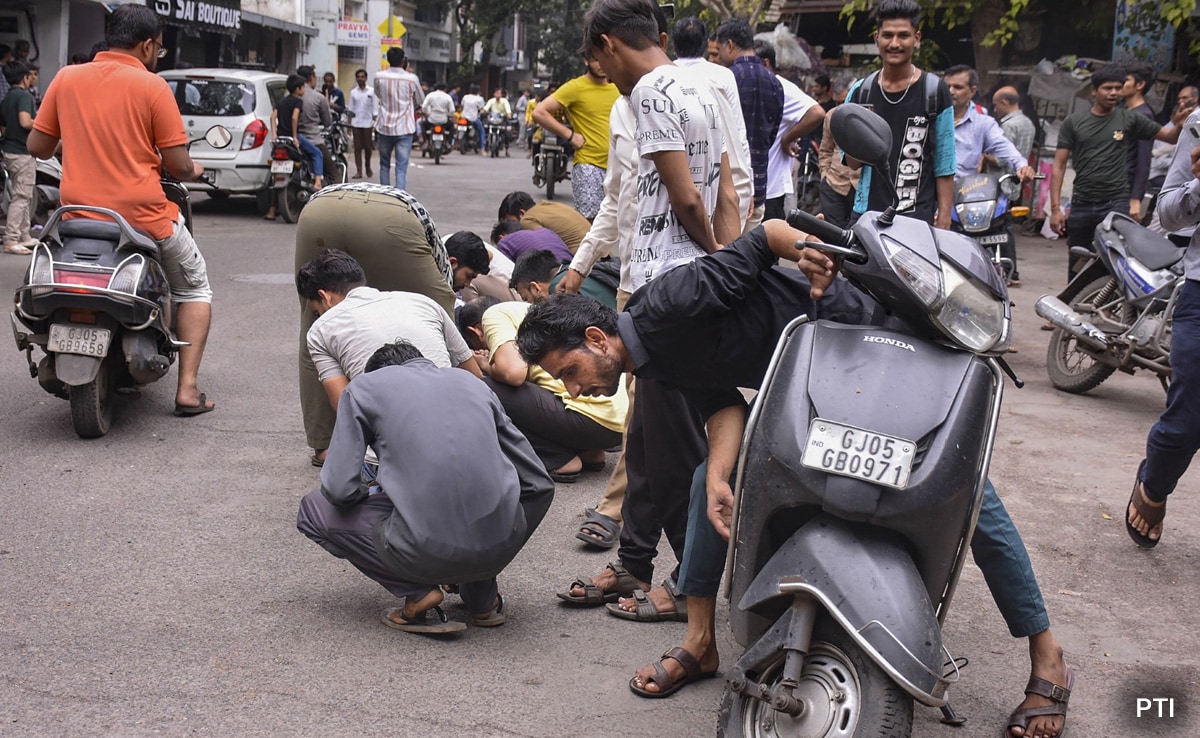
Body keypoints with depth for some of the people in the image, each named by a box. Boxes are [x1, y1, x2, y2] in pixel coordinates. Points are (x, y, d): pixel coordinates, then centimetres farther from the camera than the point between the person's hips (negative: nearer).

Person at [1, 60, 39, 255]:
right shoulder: (24, 96, -13)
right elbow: (25, 122, -27)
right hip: (23, 152, -9)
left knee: (25, 197, 17)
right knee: (21, 197, -7)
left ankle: (24, 236, 22)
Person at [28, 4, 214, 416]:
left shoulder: (66, 78, 4)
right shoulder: (152, 86, -7)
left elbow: (37, 146, 8)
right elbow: (178, 165, -8)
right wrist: (194, 172, 15)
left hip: (78, 213, 4)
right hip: (143, 216, -4)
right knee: (194, 287, 19)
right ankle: (187, 389, 7)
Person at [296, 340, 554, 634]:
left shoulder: (364, 387, 12)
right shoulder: (472, 382, 22)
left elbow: (340, 490, 2)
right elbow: (540, 485, 21)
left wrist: (372, 494, 26)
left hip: (428, 552, -4)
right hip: (502, 547, 4)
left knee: (314, 508, 22)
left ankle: (418, 594, 6)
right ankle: (483, 597, 21)